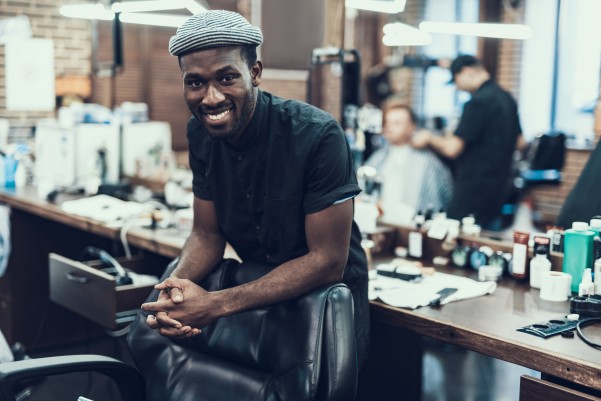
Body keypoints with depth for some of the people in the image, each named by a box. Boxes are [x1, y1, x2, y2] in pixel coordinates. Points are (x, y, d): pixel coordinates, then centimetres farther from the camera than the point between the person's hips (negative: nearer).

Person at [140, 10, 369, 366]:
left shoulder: (317, 135, -22)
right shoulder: (200, 133, -4)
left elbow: (327, 262, -22)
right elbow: (207, 235, 3)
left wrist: (218, 304, -28)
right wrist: (177, 287, -20)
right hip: (259, 294, 5)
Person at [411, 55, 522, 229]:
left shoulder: (479, 101, -18)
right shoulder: (507, 98, 11)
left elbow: (452, 149, -21)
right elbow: (519, 141, 23)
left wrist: (429, 138, -2)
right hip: (497, 192, 10)